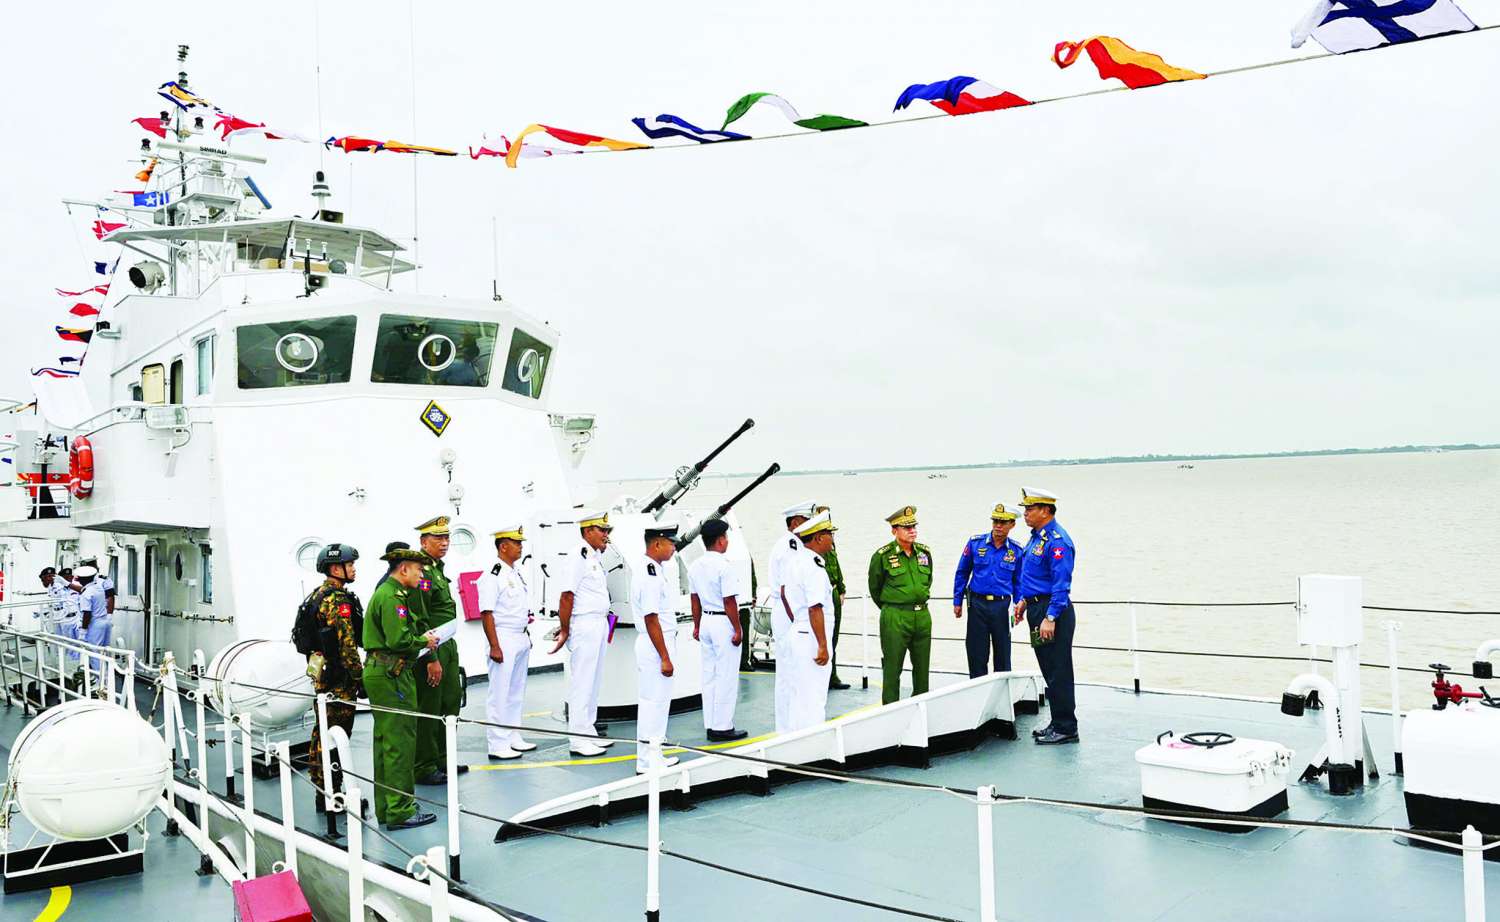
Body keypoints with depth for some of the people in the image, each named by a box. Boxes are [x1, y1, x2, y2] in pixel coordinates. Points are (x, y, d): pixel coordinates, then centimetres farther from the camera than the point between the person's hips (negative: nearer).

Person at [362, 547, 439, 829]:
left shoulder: (385, 592, 19)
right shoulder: (392, 596, -15)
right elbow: (398, 640, -24)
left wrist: (421, 638, 11)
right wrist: (424, 641, -9)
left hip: (379, 672, 11)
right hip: (391, 674, -11)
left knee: (385, 741, 15)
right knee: (400, 742, -7)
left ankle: (386, 808, 22)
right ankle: (400, 811, -3)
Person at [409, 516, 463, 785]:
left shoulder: (437, 569, 16)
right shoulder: (420, 571, -15)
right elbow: (420, 620, -21)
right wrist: (431, 659, -22)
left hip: (447, 646, 10)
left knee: (450, 702, 15)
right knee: (428, 710, -2)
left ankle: (442, 760, 26)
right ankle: (424, 768, 6)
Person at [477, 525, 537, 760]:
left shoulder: (518, 573, 14)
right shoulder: (493, 576, -13)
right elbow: (486, 613, -17)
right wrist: (494, 646, -20)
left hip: (521, 638, 9)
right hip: (503, 638, -9)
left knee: (517, 692, 15)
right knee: (500, 693, -4)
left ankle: (513, 738, 24)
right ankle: (497, 744, 1)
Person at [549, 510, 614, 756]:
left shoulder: (596, 556, 15)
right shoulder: (578, 558, -15)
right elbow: (566, 597, -17)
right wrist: (564, 631, -14)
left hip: (599, 624, 10)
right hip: (584, 625, -10)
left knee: (594, 681, 15)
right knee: (582, 683, -4)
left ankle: (588, 733, 25)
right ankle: (578, 740, 2)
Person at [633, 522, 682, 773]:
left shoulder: (656, 569, 12)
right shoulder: (649, 575, -20)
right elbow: (651, 620, -22)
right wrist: (665, 658, -21)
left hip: (663, 640, 10)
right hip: (654, 646, -10)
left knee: (659, 701, 17)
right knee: (653, 702, -3)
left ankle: (654, 755, 27)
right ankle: (647, 762, 4)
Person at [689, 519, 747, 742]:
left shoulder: (695, 566, 7)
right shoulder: (724, 565, -17)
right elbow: (729, 602, -18)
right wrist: (737, 630, -12)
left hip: (706, 621, 8)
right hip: (723, 623, -8)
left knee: (709, 675, 12)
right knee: (727, 677, -1)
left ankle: (710, 725, 18)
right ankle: (722, 727, 3)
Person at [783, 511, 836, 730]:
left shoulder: (796, 560, 10)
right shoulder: (815, 567, -20)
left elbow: (784, 592, 22)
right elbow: (815, 609, -24)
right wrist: (823, 646, -21)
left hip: (796, 634, 10)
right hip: (812, 639, -10)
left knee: (799, 696, 18)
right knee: (814, 699, -4)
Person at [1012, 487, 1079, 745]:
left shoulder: (1057, 540, -18)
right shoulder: (1036, 537, 14)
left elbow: (1061, 583, -22)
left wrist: (1050, 618, -25)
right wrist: (1024, 600, 20)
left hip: (1053, 611, -10)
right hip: (1037, 608, 10)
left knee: (1059, 672, -4)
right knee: (1049, 670, 15)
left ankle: (1066, 728, 3)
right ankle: (1058, 723, 23)